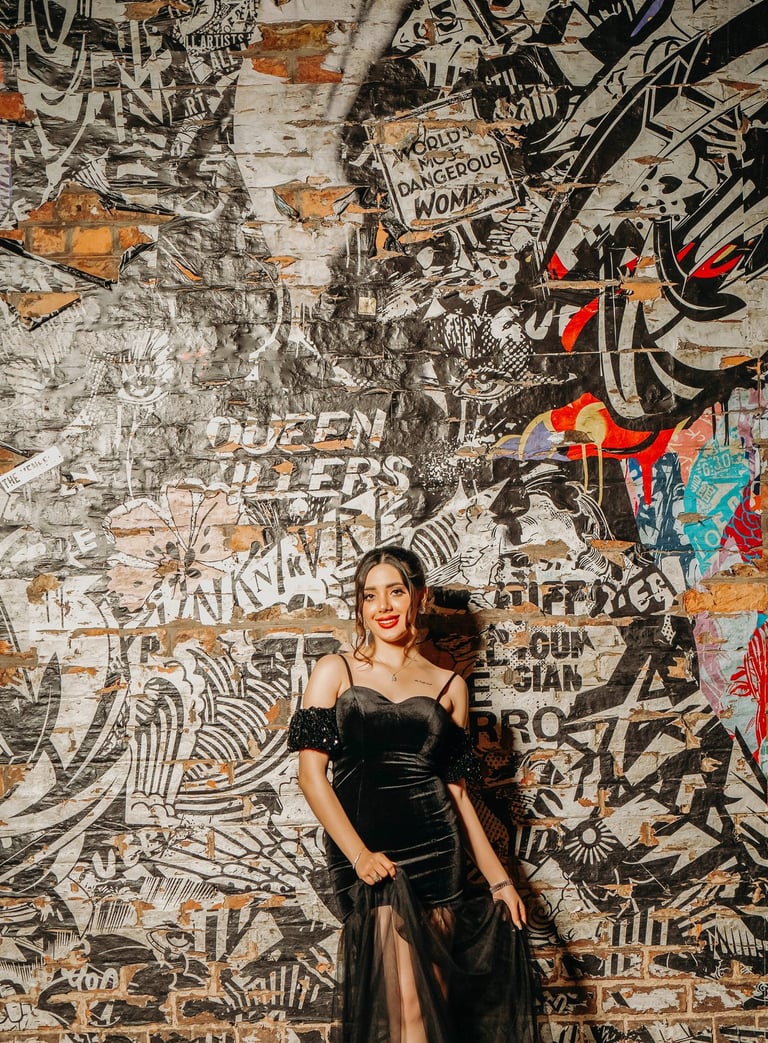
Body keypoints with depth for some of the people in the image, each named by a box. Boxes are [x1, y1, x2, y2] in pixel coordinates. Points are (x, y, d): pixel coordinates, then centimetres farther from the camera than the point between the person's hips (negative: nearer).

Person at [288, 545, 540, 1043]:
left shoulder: (448, 685, 13)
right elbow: (311, 772, -1)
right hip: (364, 851, -2)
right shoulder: (335, 671, 7)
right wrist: (358, 854, -13)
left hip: (436, 849, 3)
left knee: (437, 1000, 0)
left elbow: (457, 791, 14)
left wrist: (498, 879, 8)